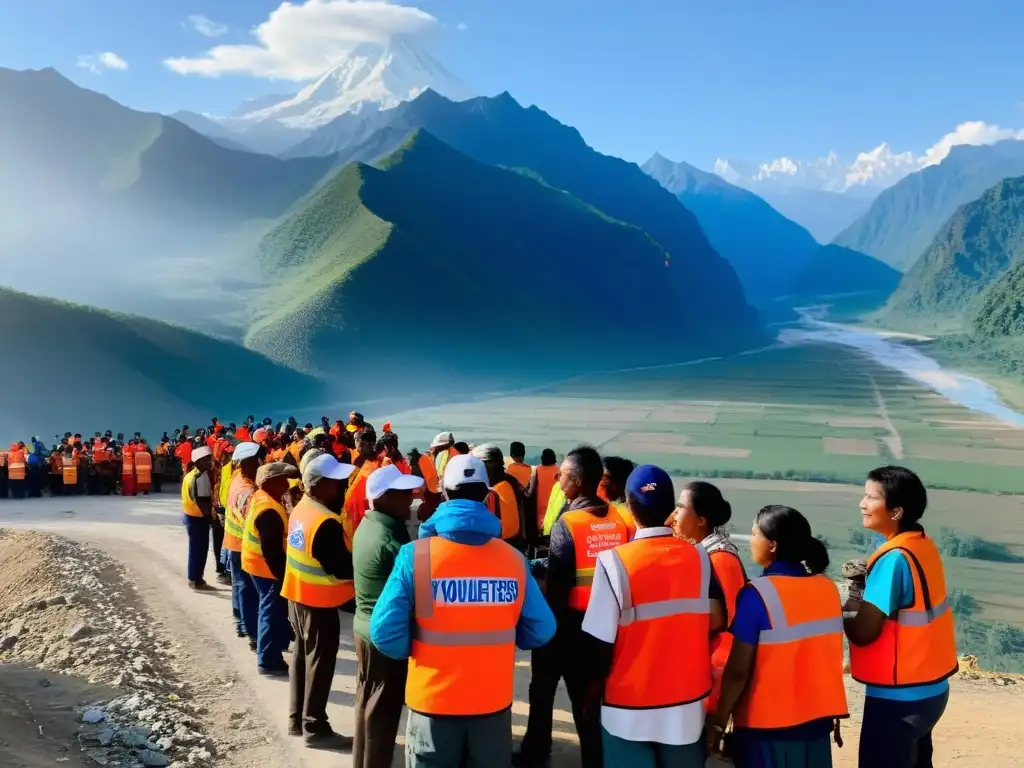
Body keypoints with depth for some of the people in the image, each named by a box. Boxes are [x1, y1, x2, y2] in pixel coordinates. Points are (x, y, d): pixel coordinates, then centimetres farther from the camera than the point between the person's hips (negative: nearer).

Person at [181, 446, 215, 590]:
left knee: (195, 547, 17)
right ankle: (196, 580, 8)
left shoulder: (191, 473, 10)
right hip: (198, 517, -9)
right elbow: (202, 501, -23)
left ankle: (194, 578, 25)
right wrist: (210, 514, -13)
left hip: (189, 514, 9)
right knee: (199, 548, 0)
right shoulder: (201, 476, -19)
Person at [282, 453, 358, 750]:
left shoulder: (302, 508, 2)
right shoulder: (326, 522, -27)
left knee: (303, 654, 20)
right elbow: (343, 568, -24)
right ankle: (315, 728, 15)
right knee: (320, 663, 4)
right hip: (320, 601, -9)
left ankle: (297, 718, 31)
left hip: (298, 594, 9)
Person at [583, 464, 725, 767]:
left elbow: (601, 641, -14)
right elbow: (716, 622, -2)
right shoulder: (699, 557, -5)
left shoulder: (614, 561, -17)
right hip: (689, 706, 3)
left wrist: (595, 685, 4)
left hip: (630, 709, -3)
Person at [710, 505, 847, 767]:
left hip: (767, 726, -5)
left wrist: (719, 721, -6)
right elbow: (830, 658, 7)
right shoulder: (828, 587, -1)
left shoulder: (757, 594, -18)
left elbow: (738, 671, -17)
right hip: (816, 722, 5)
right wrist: (832, 714, 18)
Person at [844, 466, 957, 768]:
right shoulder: (923, 545, 3)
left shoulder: (894, 558, -24)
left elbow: (863, 632, -22)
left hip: (898, 695, -9)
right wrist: (862, 603, 1)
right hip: (929, 686, 9)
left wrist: (842, 612, -4)